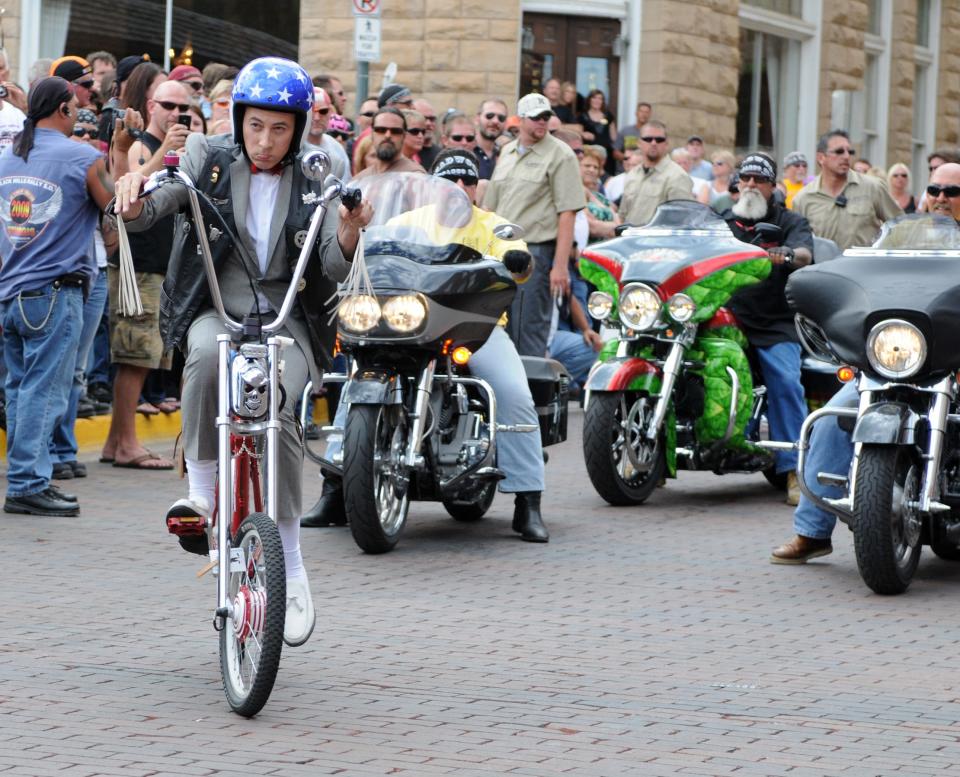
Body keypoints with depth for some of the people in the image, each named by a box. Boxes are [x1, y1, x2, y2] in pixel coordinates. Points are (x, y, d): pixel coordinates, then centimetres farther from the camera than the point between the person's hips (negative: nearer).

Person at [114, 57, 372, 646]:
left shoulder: (317, 177, 5)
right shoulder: (209, 159, 4)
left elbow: (334, 268, -3)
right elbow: (147, 212, -6)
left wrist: (348, 233, -26)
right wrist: (133, 197, -30)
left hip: (288, 319, 0)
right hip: (216, 310, 0)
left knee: (278, 414, -27)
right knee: (208, 355, -37)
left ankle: (290, 565, -15)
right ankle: (202, 487, -20)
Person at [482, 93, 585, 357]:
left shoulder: (560, 154, -4)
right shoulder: (507, 152, 16)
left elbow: (567, 214, -10)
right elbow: (490, 206, 21)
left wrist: (560, 265, -17)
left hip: (536, 252, -7)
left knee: (529, 335, -8)